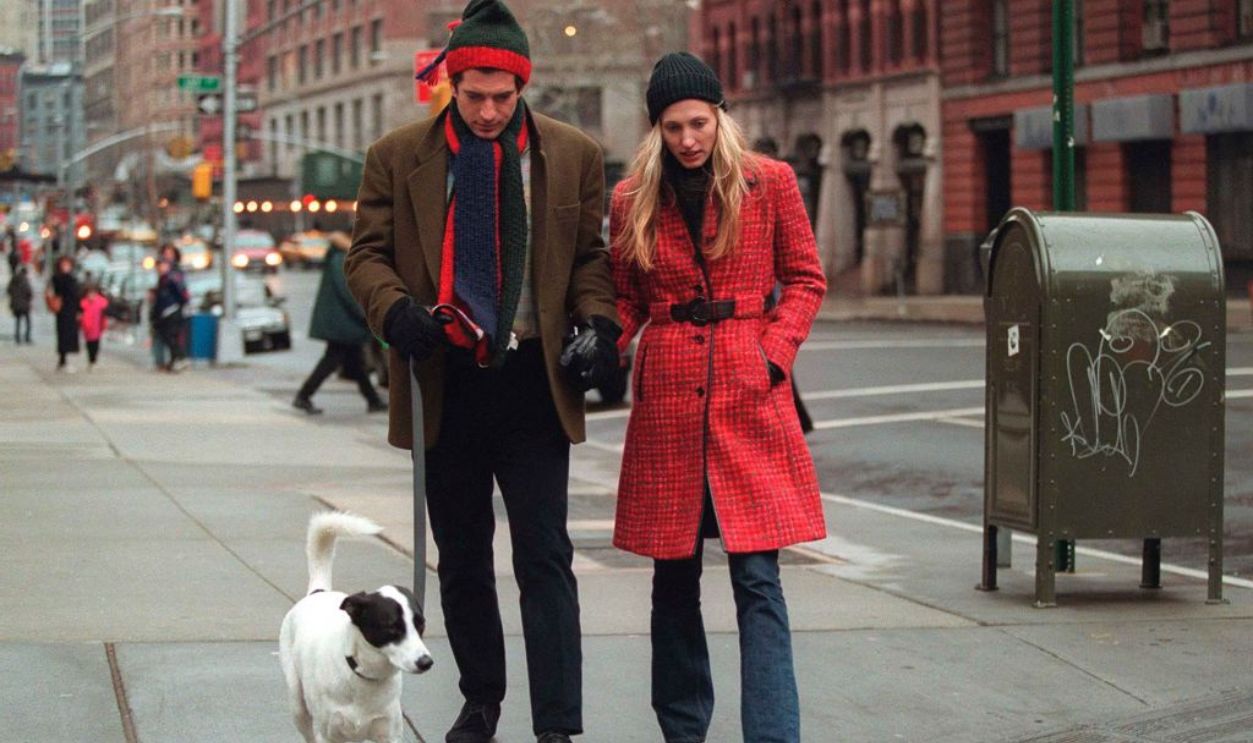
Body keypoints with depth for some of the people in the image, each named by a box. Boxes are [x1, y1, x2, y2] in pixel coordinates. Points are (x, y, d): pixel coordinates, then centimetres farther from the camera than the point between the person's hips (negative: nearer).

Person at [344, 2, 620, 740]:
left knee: (544, 556, -6)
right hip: (447, 381, 1)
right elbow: (368, 254, 4)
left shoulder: (574, 155, 3)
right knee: (462, 559, 13)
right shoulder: (398, 156, 2)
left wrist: (599, 323, -9)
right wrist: (396, 310, -16)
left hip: (534, 380, -1)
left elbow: (590, 256, 9)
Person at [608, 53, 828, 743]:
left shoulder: (769, 183, 2)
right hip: (668, 397, 2)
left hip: (750, 395, -2)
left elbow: (805, 279, 8)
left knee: (757, 577, -9)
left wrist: (773, 351, -6)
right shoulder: (633, 200, 6)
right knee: (673, 577, 8)